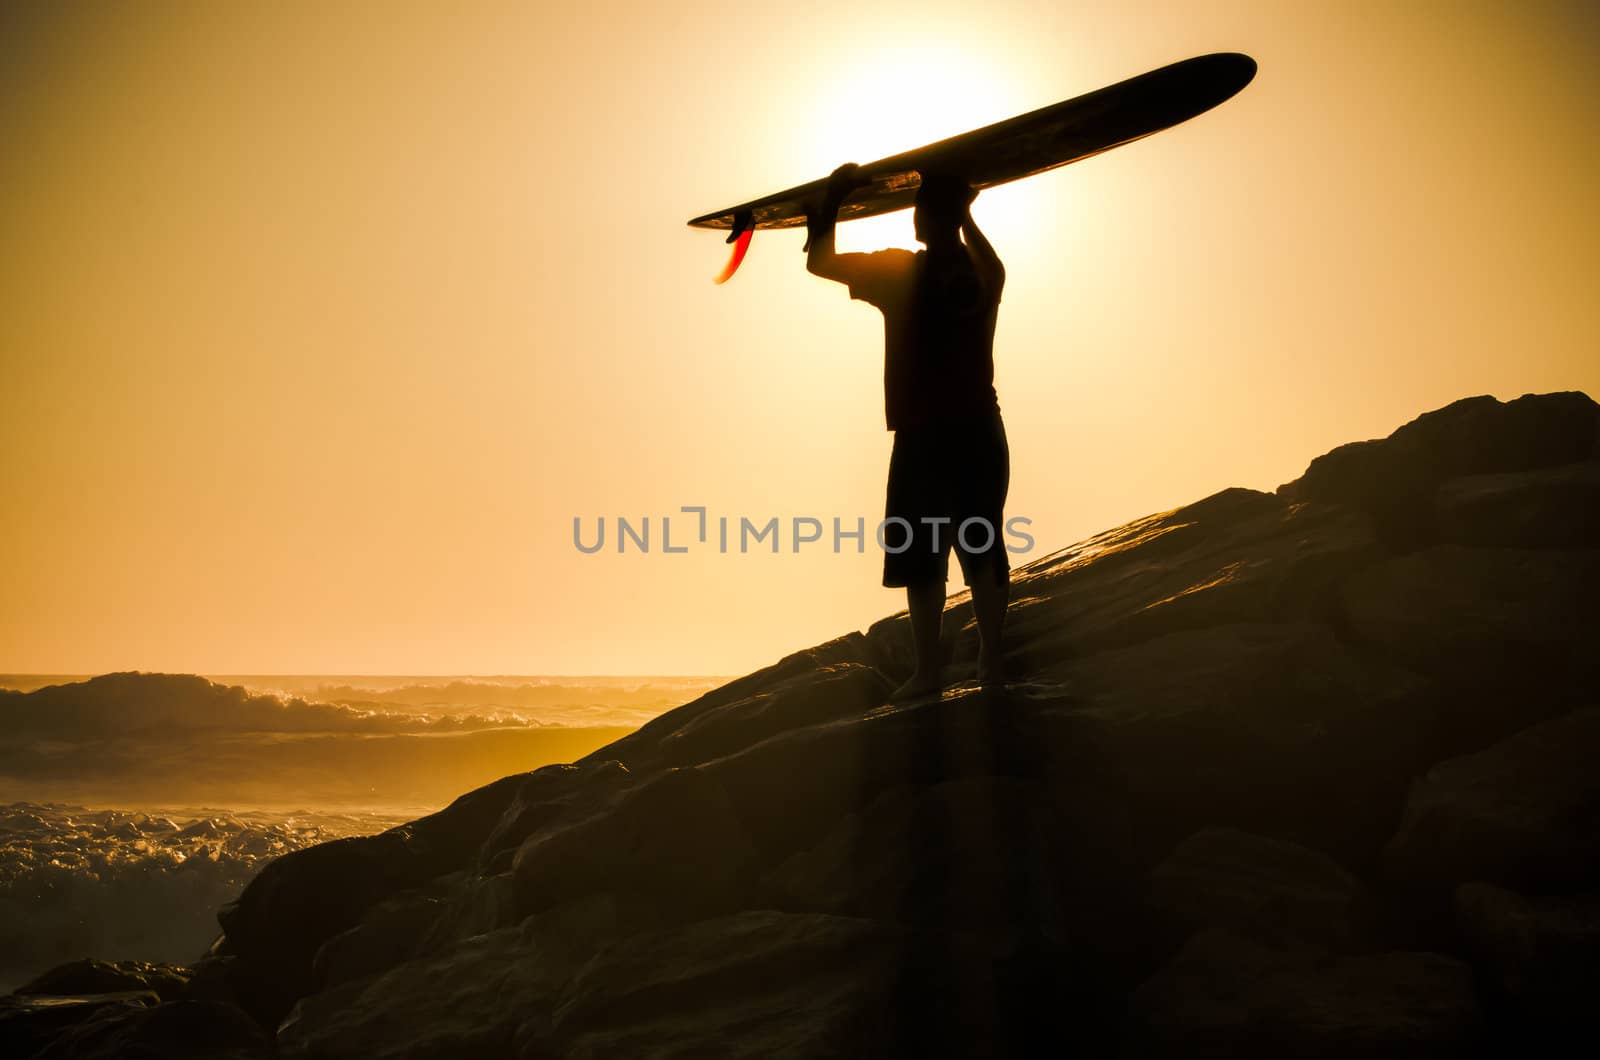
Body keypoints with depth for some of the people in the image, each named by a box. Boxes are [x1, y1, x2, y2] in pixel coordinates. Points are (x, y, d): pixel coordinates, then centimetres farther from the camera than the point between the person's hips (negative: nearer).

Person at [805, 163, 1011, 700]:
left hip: (923, 434, -5)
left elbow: (819, 262, 2)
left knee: (921, 554, 0)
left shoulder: (899, 270, -8)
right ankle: (992, 660, 11)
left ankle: (929, 669, -2)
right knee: (982, 549, 9)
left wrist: (833, 195, 12)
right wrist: (962, 210, 35)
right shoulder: (985, 272, 5)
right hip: (980, 429, 5)